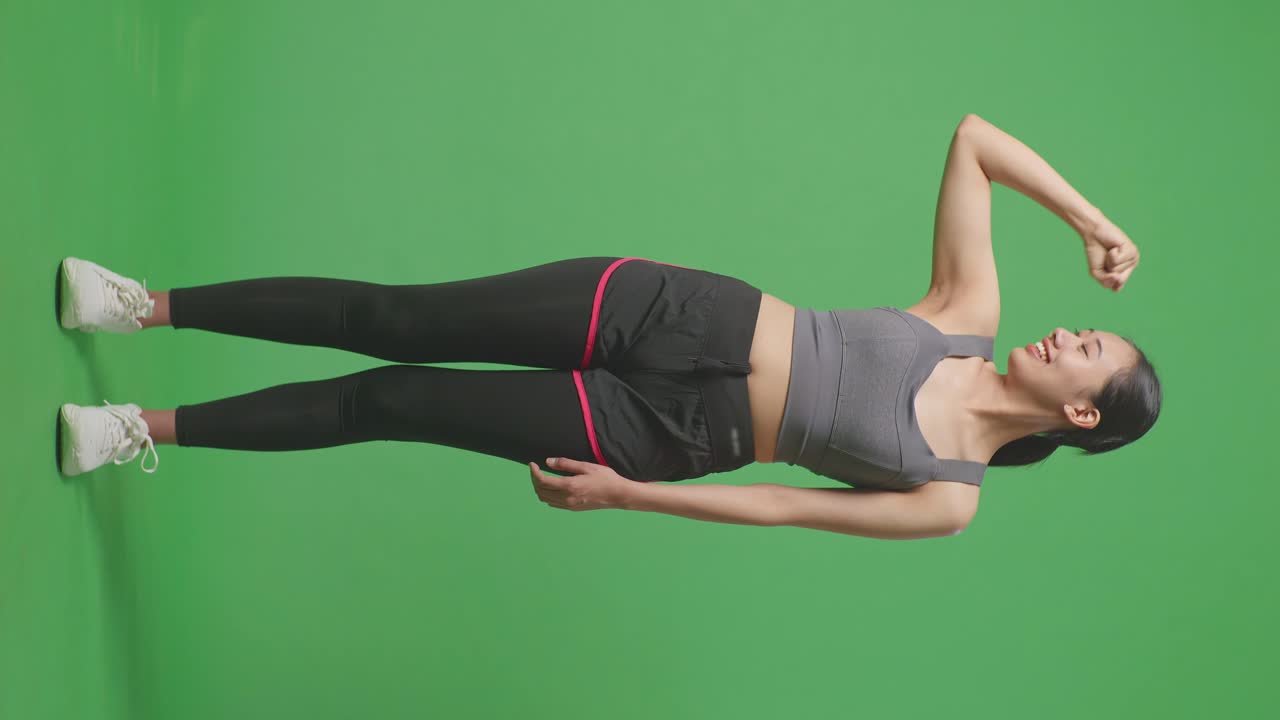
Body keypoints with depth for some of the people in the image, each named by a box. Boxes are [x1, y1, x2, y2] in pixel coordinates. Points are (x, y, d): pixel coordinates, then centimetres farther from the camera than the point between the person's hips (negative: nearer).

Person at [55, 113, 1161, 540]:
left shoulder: (952, 501, -2)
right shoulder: (970, 314, 5)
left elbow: (783, 506, -4)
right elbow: (971, 136, 5)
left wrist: (624, 494, -6)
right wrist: (1092, 218, -5)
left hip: (671, 431, -2)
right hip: (678, 313, 3)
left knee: (391, 404, -5)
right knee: (393, 321, -4)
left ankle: (149, 428, 11)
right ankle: (151, 304, 11)